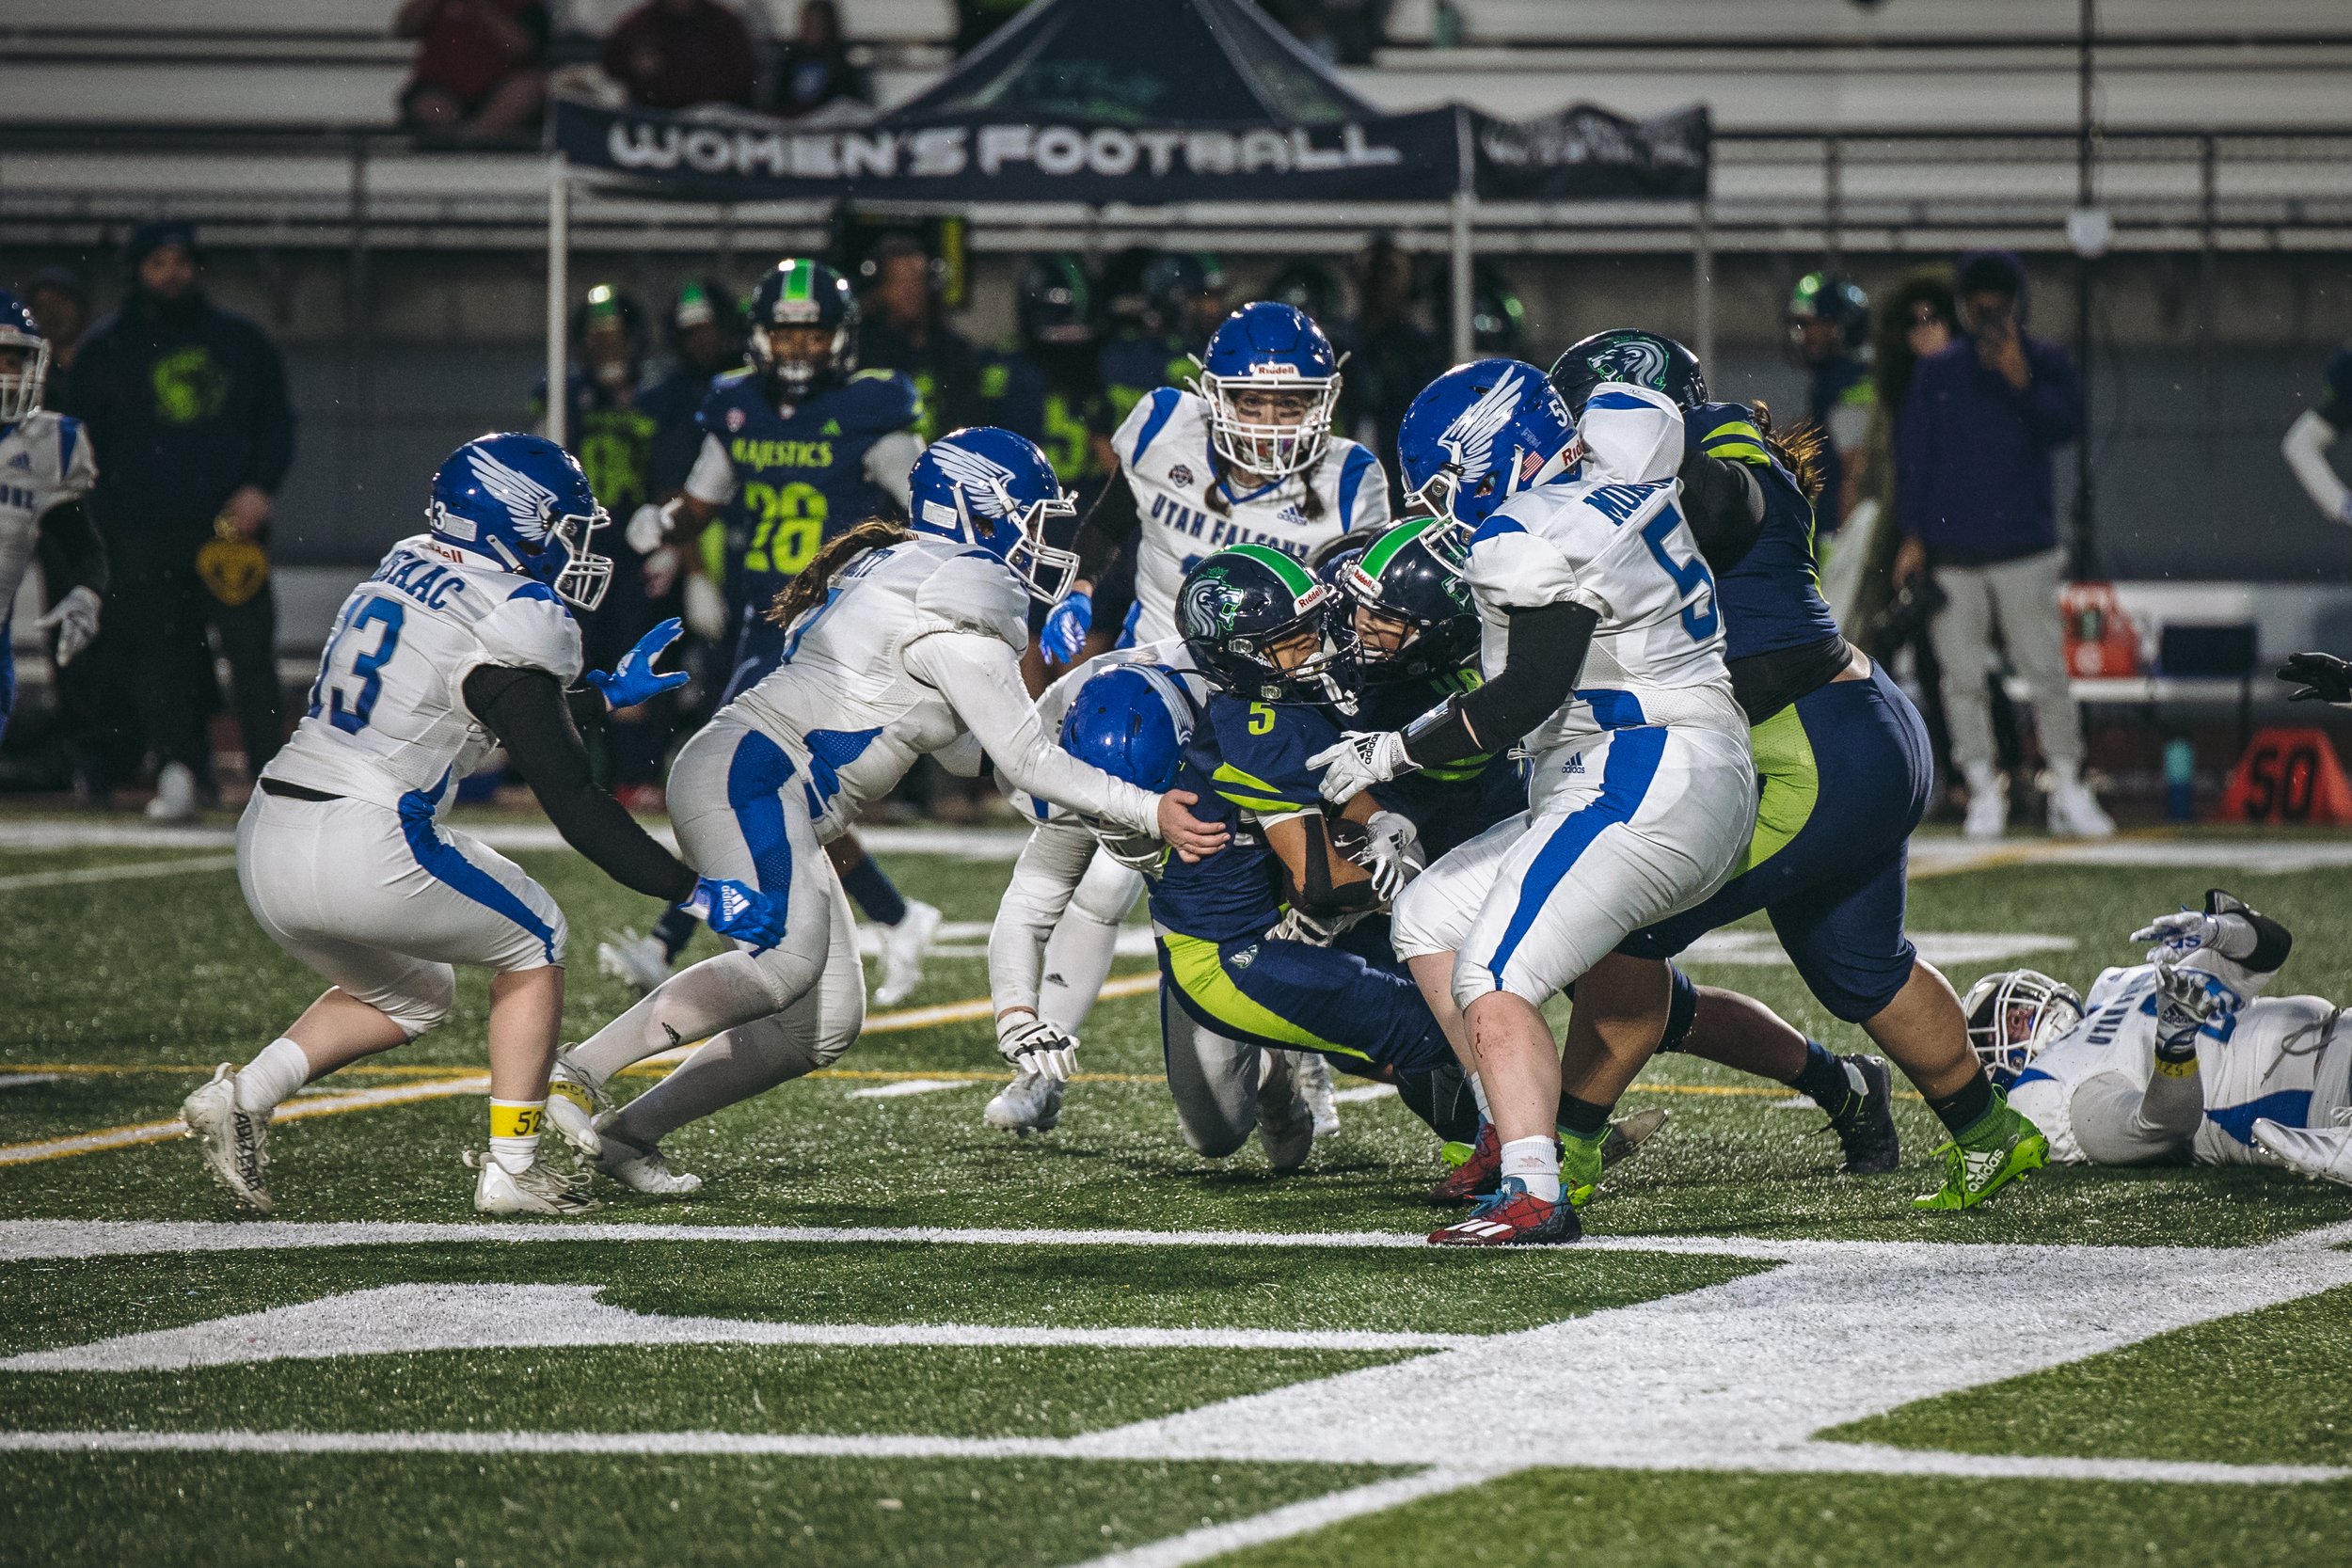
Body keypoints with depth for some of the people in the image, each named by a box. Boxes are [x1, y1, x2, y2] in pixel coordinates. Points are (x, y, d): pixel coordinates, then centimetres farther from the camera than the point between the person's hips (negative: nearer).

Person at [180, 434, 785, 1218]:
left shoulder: (407, 568, 15)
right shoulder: (512, 625, -11)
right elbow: (573, 806, -11)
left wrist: (607, 694, 38)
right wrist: (696, 894, -7)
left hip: (267, 847, 8)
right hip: (364, 852, -8)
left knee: (407, 998, 27)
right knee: (533, 947, 16)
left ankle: (241, 1096, 6)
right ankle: (509, 1169, 12)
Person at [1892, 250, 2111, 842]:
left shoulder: (2047, 364, 6)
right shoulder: (1937, 373, 9)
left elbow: (2066, 425, -10)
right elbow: (1911, 454, 9)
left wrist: (2021, 381, -23)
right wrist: (1913, 537, 3)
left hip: (2024, 548, -1)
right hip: (1949, 554, 1)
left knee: (2046, 673, -5)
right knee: (1962, 679, 1)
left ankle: (2068, 791, 1)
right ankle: (1983, 789, 8)